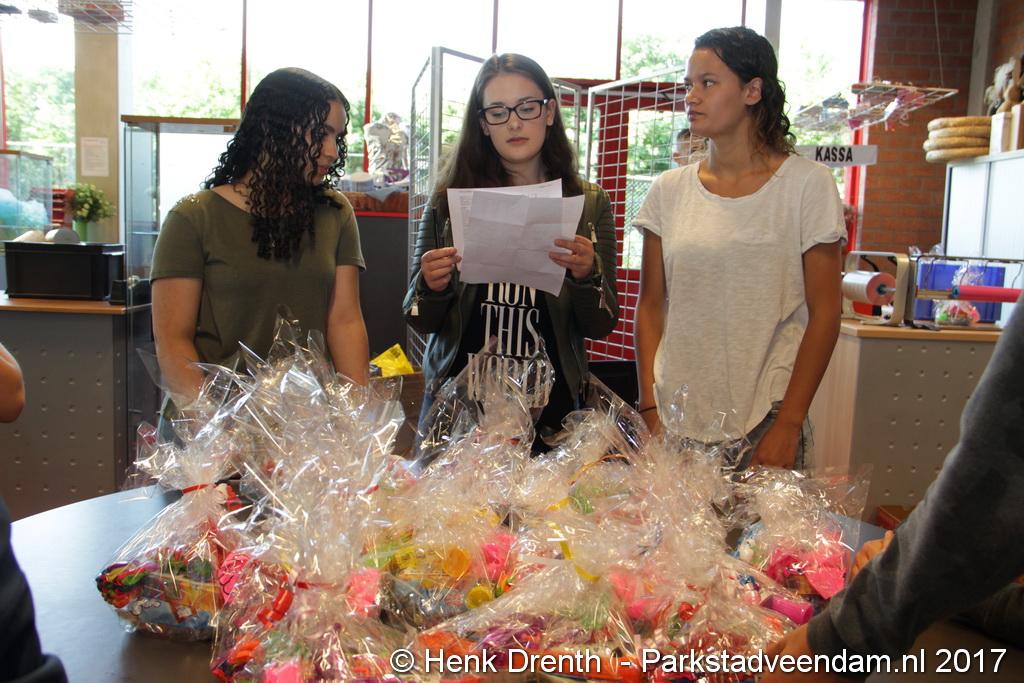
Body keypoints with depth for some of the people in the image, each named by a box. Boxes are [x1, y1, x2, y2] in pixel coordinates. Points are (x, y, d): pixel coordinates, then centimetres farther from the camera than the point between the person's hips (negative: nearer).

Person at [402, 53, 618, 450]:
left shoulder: (589, 204, 0)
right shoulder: (450, 199, -1)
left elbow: (601, 327, 0)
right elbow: (422, 323, 4)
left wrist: (587, 277, -19)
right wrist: (431, 287, -17)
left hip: (549, 414, 0)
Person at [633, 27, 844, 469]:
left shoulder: (806, 184, -3)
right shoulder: (669, 191, 5)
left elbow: (824, 314, -5)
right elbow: (650, 305, 6)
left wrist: (788, 425, -10)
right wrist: (649, 409, -1)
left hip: (762, 422, -2)